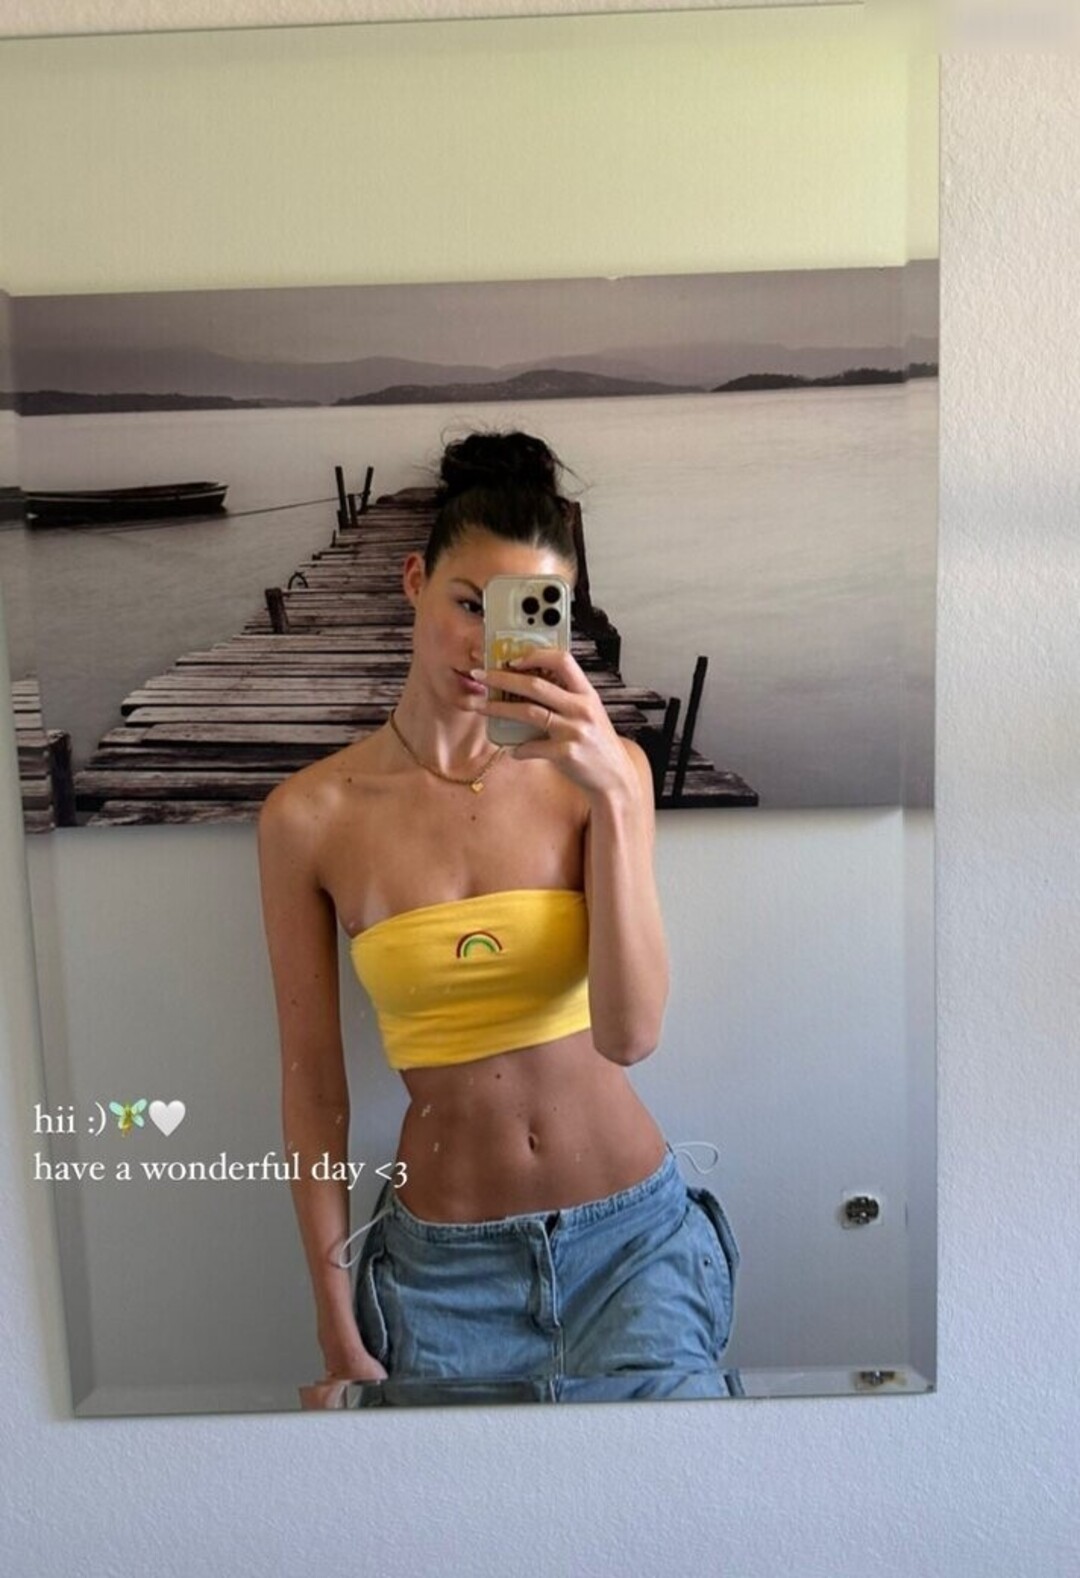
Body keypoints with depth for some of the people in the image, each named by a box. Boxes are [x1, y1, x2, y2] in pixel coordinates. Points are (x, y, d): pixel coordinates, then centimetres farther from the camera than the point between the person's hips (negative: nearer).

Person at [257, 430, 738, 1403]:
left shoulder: (598, 772, -8)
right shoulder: (311, 815, -8)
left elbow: (630, 1033, -16)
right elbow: (312, 1081, -1)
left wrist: (615, 795, -27)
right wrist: (339, 1331, 3)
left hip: (633, 1234, 0)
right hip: (443, 1264, 1)